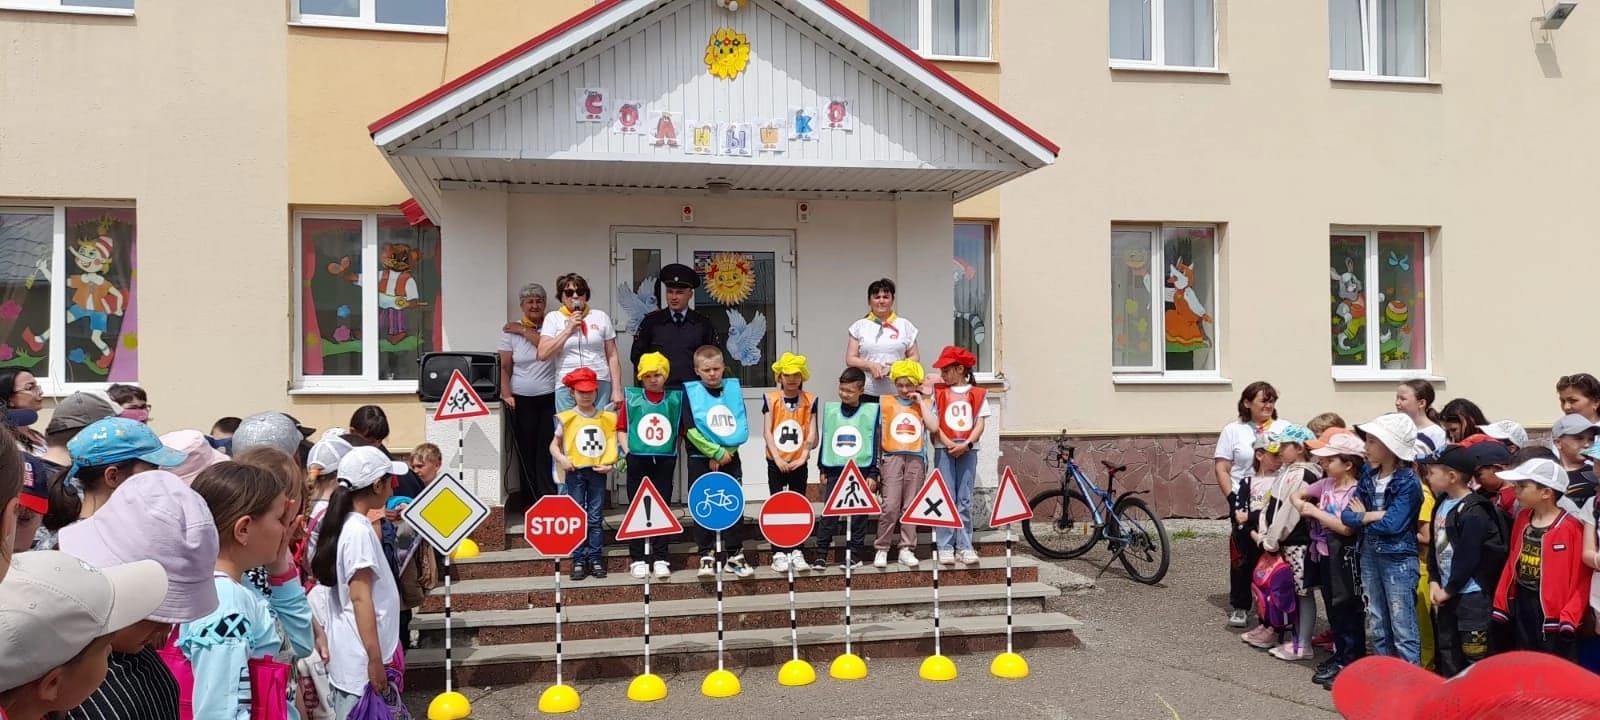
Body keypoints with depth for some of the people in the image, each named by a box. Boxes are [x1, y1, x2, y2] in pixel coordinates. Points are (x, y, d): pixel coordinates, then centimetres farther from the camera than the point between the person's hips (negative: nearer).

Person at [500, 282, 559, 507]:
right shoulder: (511, 330, 6)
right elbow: (505, 367, 4)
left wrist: (525, 331, -8)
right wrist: (506, 393, -8)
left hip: (550, 398, -1)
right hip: (521, 400, 1)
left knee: (547, 452, -5)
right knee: (525, 453, 3)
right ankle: (528, 504, 10)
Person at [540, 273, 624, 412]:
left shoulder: (601, 316, 9)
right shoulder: (553, 318, 8)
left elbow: (612, 356, 9)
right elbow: (542, 354, -3)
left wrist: (617, 390, 2)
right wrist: (568, 329, -6)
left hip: (600, 386, 0)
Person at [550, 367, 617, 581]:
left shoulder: (607, 418, 5)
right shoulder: (566, 418, 0)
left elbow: (612, 445, 8)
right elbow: (554, 445, 5)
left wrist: (610, 464, -7)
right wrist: (561, 458, -12)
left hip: (598, 472, 1)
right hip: (575, 472, -1)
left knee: (596, 518, 5)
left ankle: (595, 559, 12)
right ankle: (578, 561, 8)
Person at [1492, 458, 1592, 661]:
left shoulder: (1571, 527, -16)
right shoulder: (1522, 518, 5)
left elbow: (1580, 576, -16)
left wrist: (1568, 618, -19)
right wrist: (1502, 603, 8)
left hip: (1554, 613, -7)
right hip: (1521, 606, 7)